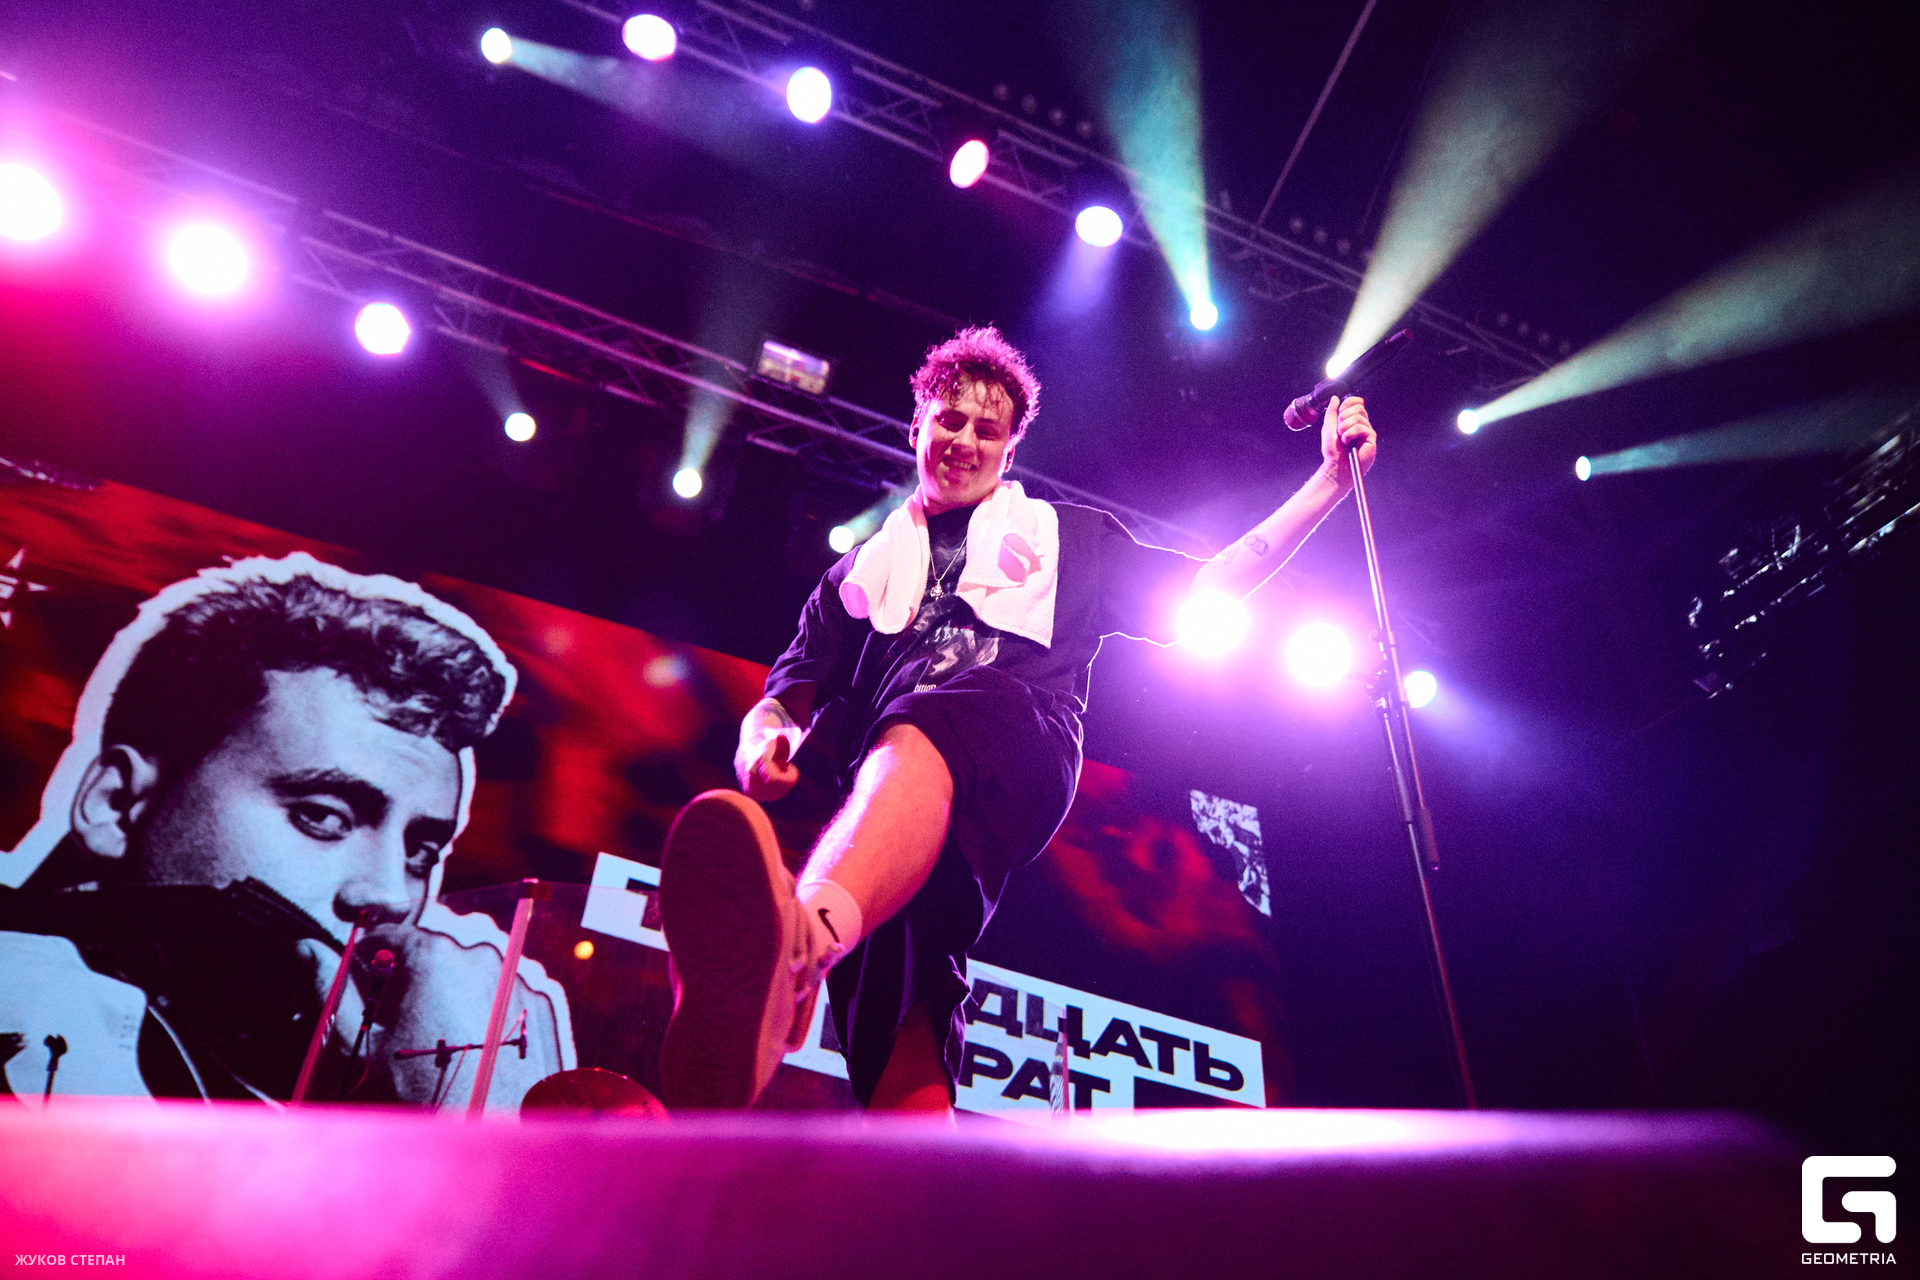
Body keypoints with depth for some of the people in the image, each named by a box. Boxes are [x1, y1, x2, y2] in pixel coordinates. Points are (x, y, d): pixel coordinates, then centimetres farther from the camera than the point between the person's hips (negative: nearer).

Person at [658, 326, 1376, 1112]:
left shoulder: (1063, 537, 34)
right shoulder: (866, 568, 36)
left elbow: (1199, 595, 27)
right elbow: (789, 692, 26)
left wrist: (1329, 482, 23)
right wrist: (763, 741, 0)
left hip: (1020, 741, -3)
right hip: (876, 770, 3)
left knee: (916, 731, -41)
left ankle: (802, 942, -67)